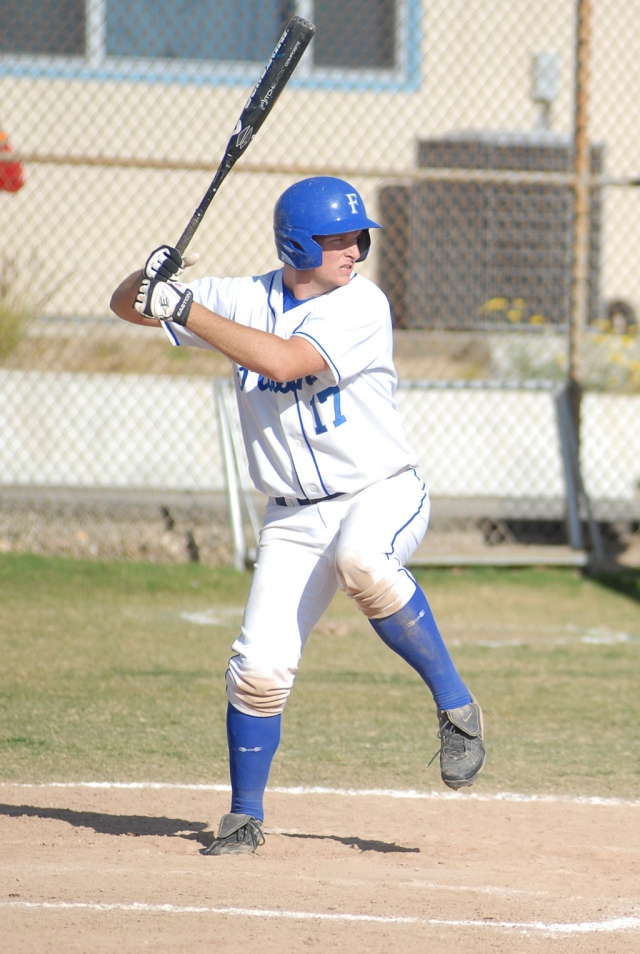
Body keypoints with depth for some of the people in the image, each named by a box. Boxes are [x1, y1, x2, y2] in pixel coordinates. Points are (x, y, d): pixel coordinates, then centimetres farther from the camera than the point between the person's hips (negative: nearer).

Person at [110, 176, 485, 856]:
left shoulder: (361, 304, -13)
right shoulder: (246, 300, 1)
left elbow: (281, 361, -28)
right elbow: (127, 305, 6)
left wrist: (183, 308, -25)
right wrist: (154, 277, -18)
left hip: (383, 495, -4)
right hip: (295, 517, 4)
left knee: (362, 561, -38)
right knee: (261, 666, -8)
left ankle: (455, 704, -22)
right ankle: (245, 817, 10)